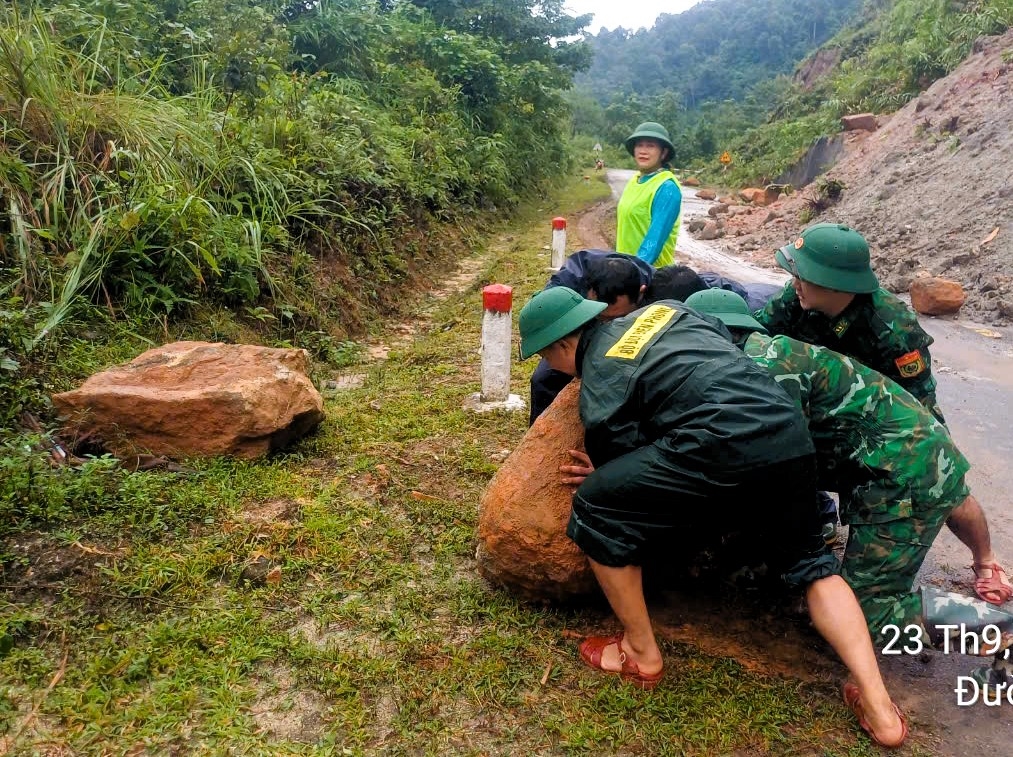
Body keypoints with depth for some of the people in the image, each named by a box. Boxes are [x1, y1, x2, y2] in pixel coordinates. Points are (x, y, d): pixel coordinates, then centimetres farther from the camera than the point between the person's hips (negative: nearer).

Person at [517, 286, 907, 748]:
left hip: (726, 445, -8)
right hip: (789, 431, 8)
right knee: (809, 562, 29)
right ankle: (878, 709, 21)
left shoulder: (599, 392, 6)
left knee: (595, 509, 9)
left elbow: (631, 469, 10)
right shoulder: (659, 310, 25)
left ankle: (641, 655, 22)